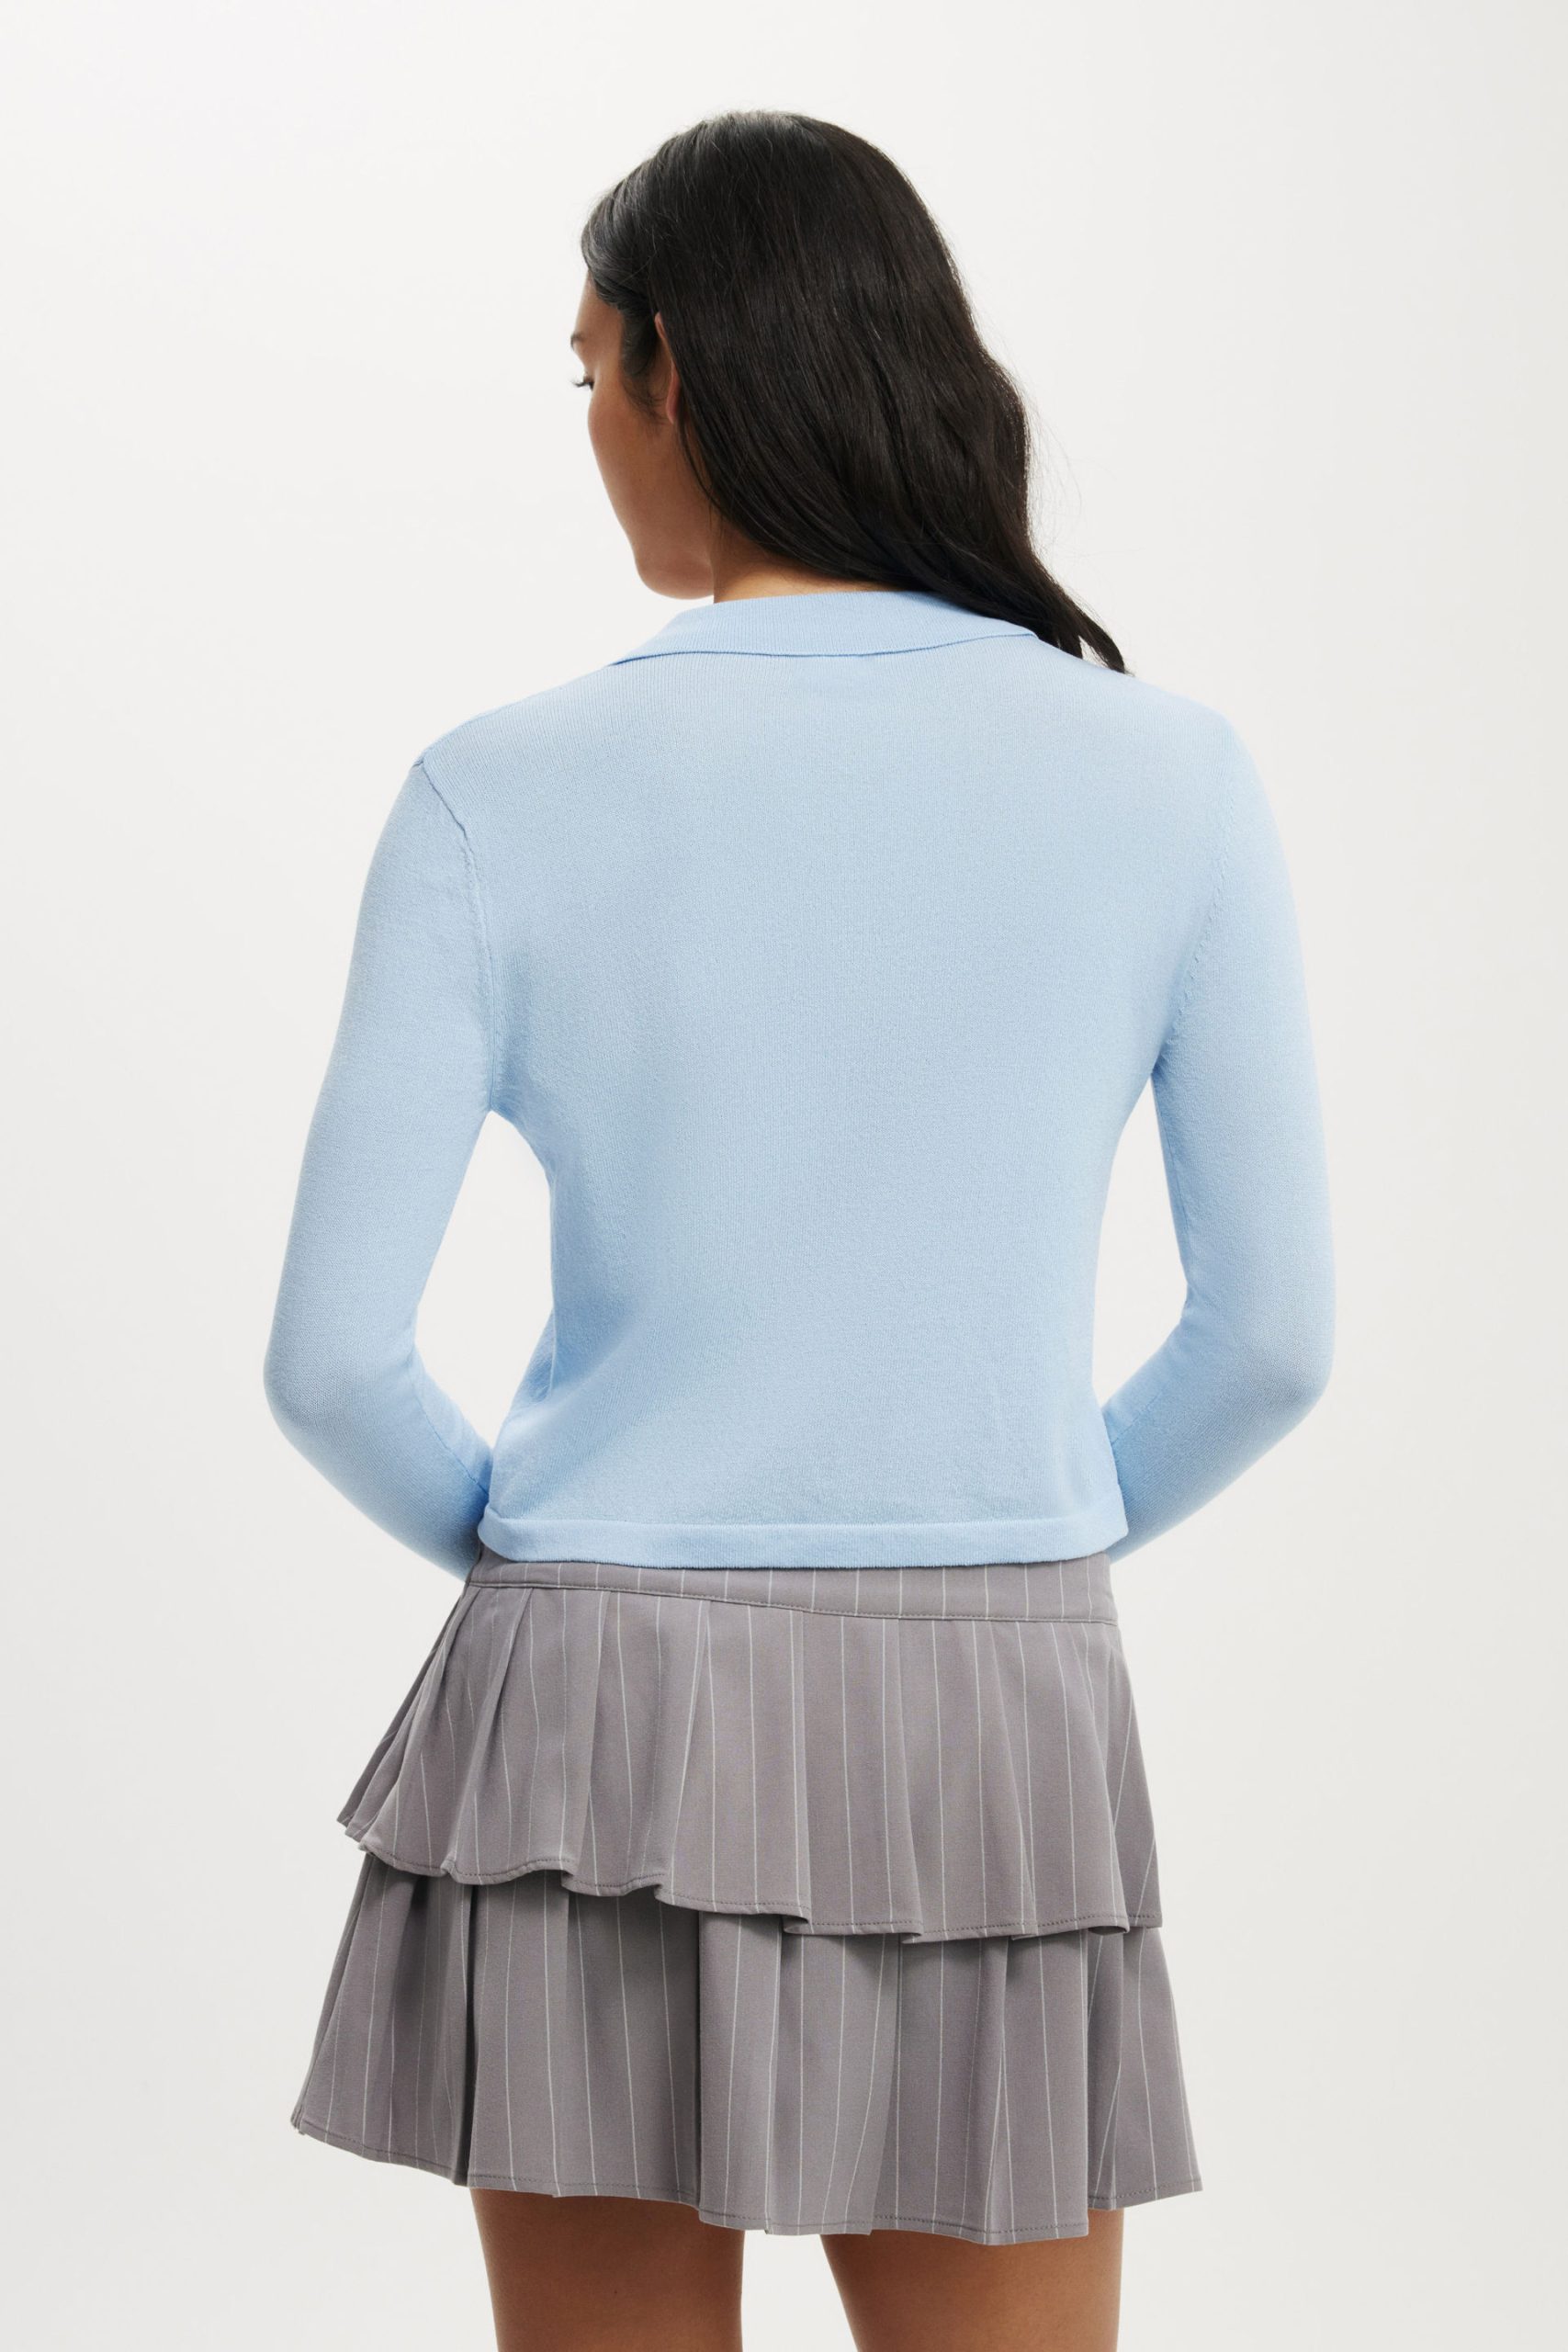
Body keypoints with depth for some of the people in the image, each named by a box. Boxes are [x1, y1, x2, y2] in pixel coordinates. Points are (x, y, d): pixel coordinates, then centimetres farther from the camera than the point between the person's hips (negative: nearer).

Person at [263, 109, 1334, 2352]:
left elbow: (335, 1354, -7)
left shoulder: (505, 797, -8)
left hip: (603, 1742, -1)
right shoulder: (1166, 776, -4)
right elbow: (1276, 1330, -1)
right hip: (992, 1747, 1)